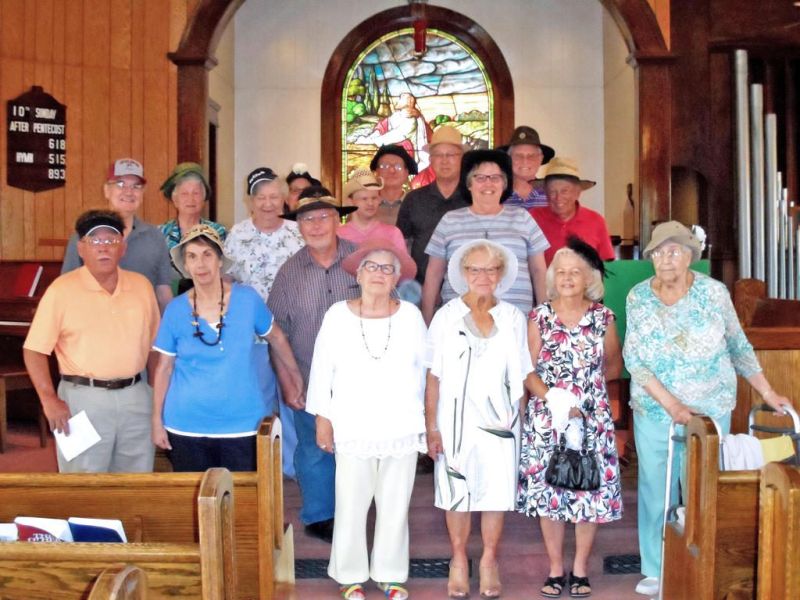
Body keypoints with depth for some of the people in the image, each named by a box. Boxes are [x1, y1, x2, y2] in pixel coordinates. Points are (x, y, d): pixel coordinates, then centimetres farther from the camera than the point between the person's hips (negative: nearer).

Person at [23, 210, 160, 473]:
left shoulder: (142, 285, 6)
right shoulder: (62, 289, -6)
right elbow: (34, 350, -7)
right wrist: (50, 400, -15)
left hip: (135, 396, 4)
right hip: (84, 397, -4)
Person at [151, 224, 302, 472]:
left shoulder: (247, 298, -5)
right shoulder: (175, 310, -3)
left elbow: (275, 336, 11)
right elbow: (164, 368, 4)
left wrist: (294, 374, 17)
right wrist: (157, 421, 4)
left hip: (243, 425, 0)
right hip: (186, 427, 1)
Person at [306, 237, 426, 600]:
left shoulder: (410, 315, -3)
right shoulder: (338, 315, -5)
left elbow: (422, 370, 4)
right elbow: (322, 371, 1)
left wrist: (420, 416, 8)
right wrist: (322, 419, 2)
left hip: (401, 427, 1)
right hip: (353, 428, -1)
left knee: (395, 505, 9)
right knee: (351, 504, 5)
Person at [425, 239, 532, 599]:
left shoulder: (512, 318, 4)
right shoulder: (447, 315, -2)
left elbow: (520, 376, 6)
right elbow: (433, 376, -3)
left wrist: (520, 419, 1)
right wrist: (430, 427, -6)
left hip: (500, 420, 1)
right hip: (456, 420, -1)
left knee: (496, 491, 5)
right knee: (457, 492, 7)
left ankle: (489, 560, 21)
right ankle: (458, 559, 22)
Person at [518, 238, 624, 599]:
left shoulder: (603, 317, 3)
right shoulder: (539, 317, 1)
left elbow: (614, 367, 12)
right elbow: (528, 370, -4)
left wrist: (587, 382, -1)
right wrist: (554, 397, -17)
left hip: (592, 418, 1)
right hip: (546, 417, 0)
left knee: (590, 489, 3)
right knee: (547, 489, 3)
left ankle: (580, 569, 18)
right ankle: (555, 570, 17)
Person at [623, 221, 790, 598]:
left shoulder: (713, 292, -5)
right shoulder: (638, 297, -4)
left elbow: (739, 348, 5)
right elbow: (634, 359, -8)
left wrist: (768, 393, 5)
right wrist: (670, 404, -18)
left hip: (710, 411, -1)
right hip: (652, 412, 1)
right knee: (655, 491, 8)